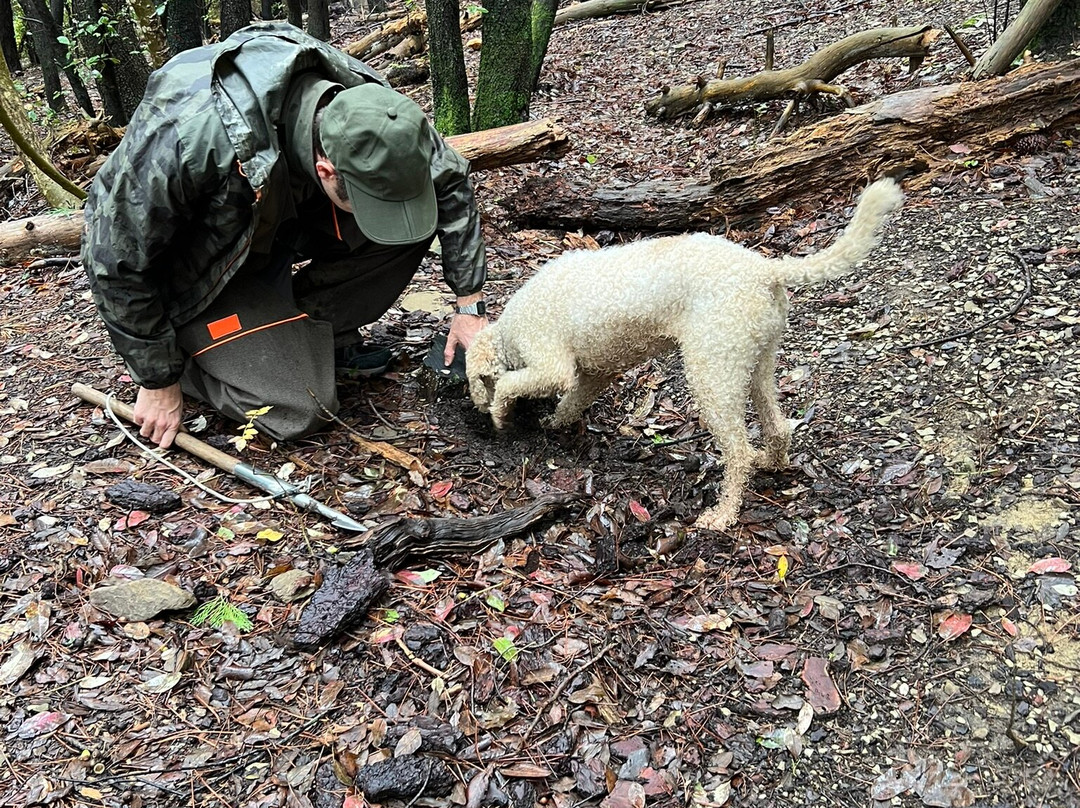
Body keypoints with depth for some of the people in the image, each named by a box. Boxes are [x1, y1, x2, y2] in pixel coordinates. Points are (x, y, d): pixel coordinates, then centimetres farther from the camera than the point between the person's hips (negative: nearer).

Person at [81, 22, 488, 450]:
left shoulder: (363, 103, -24)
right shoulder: (194, 135, -40)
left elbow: (451, 180, -7)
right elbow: (117, 263, -26)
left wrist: (469, 305, -9)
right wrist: (158, 381, -16)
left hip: (280, 227, 5)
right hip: (195, 272, -5)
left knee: (412, 224, -16)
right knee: (297, 411, -19)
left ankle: (319, 330, 1)